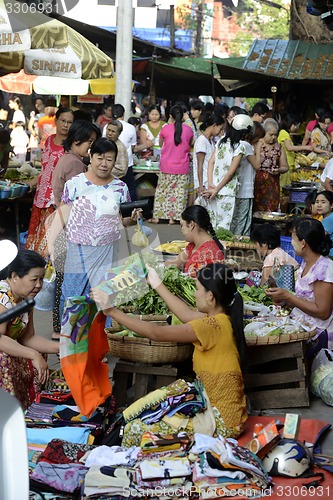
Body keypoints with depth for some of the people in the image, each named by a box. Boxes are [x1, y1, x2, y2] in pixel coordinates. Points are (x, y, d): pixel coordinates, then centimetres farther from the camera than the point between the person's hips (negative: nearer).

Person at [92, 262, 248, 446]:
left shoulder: (212, 325, -23)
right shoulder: (223, 318, 4)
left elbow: (156, 333, -21)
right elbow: (187, 314, 19)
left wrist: (112, 312, -15)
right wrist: (157, 285, 26)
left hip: (222, 422, -10)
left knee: (135, 430, -10)